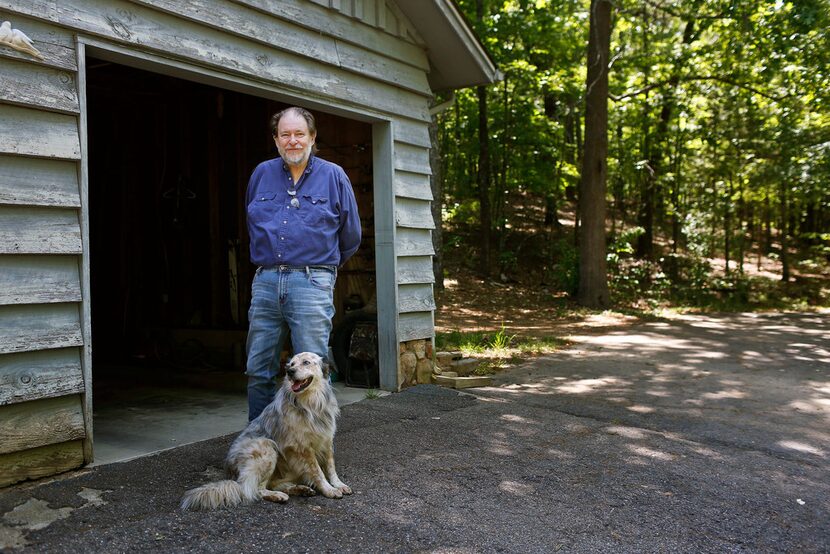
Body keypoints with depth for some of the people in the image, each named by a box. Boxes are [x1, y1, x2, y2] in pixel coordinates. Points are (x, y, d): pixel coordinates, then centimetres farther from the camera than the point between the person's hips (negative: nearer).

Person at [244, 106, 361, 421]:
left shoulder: (333, 176, 4)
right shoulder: (261, 174, 13)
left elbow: (351, 236, 12)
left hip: (311, 283, -3)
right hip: (265, 281, 4)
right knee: (258, 371, 8)